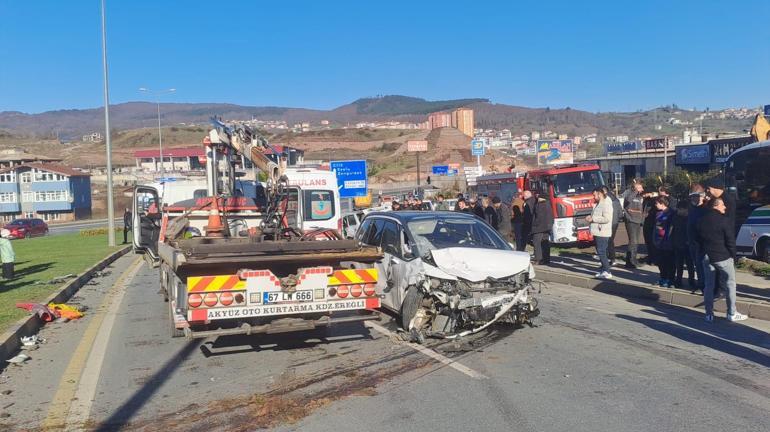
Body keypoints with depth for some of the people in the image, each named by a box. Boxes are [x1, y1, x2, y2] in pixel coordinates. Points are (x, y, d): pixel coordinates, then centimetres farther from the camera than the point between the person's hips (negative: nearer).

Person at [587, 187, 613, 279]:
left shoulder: (606, 204, -15)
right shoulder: (598, 204, 17)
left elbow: (606, 218, -24)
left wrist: (593, 219, -18)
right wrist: (590, 217, 9)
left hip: (602, 233, -10)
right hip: (597, 232, 10)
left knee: (601, 252, -9)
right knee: (600, 252, 14)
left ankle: (607, 272, -6)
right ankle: (603, 269, 21)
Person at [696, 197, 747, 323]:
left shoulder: (702, 220, 8)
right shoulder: (724, 220, -13)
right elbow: (730, 241, -12)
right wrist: (733, 256, -1)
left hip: (706, 257, 6)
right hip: (722, 257, -6)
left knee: (708, 285, 9)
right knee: (729, 284, 5)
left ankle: (709, 314, 9)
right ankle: (732, 313, 9)